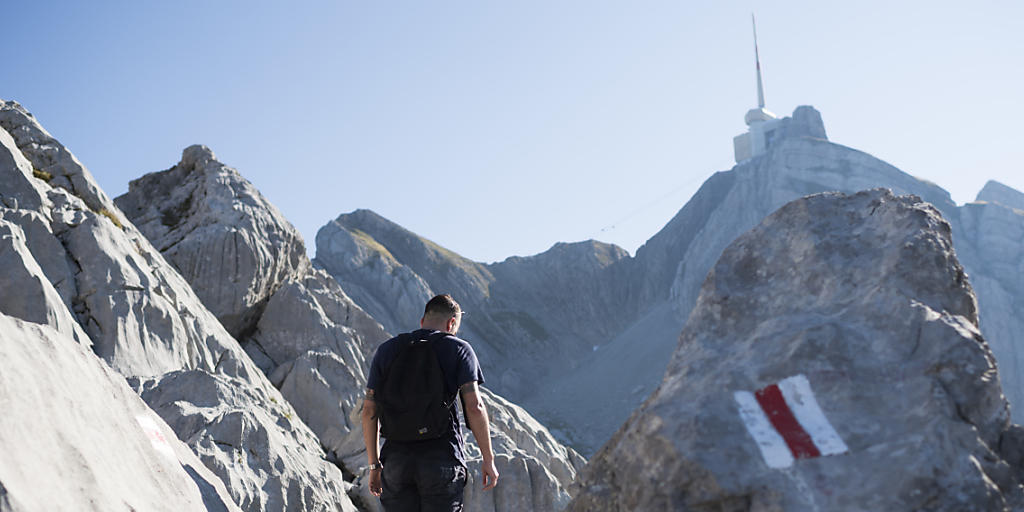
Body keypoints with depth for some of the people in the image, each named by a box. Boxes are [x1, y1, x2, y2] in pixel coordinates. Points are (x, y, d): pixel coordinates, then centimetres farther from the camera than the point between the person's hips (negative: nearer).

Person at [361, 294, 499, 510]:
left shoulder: (386, 350, 10)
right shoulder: (459, 349, 1)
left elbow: (369, 409, 8)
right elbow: (474, 407, -9)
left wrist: (374, 464, 14)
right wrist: (488, 459, -1)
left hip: (396, 460, 3)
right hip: (443, 459, -3)